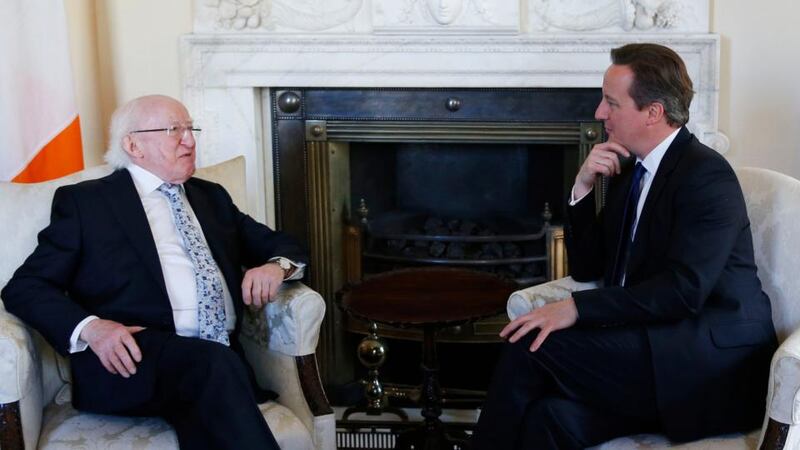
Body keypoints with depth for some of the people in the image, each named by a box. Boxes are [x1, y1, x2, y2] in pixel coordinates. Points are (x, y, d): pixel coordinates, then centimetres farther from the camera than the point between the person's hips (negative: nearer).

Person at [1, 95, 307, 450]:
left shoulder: (211, 197, 26)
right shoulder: (85, 201, 11)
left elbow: (281, 245, 32)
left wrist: (276, 266, 6)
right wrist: (90, 327, -16)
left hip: (220, 360, 4)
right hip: (134, 359, -3)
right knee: (216, 365, -34)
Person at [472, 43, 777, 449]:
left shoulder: (707, 175, -10)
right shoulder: (629, 171, 14)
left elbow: (684, 290, -21)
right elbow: (586, 269, 16)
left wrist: (577, 309, -24)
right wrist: (582, 188, 1)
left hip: (715, 364, -6)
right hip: (651, 346, 6)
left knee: (531, 344, -20)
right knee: (551, 417, -25)